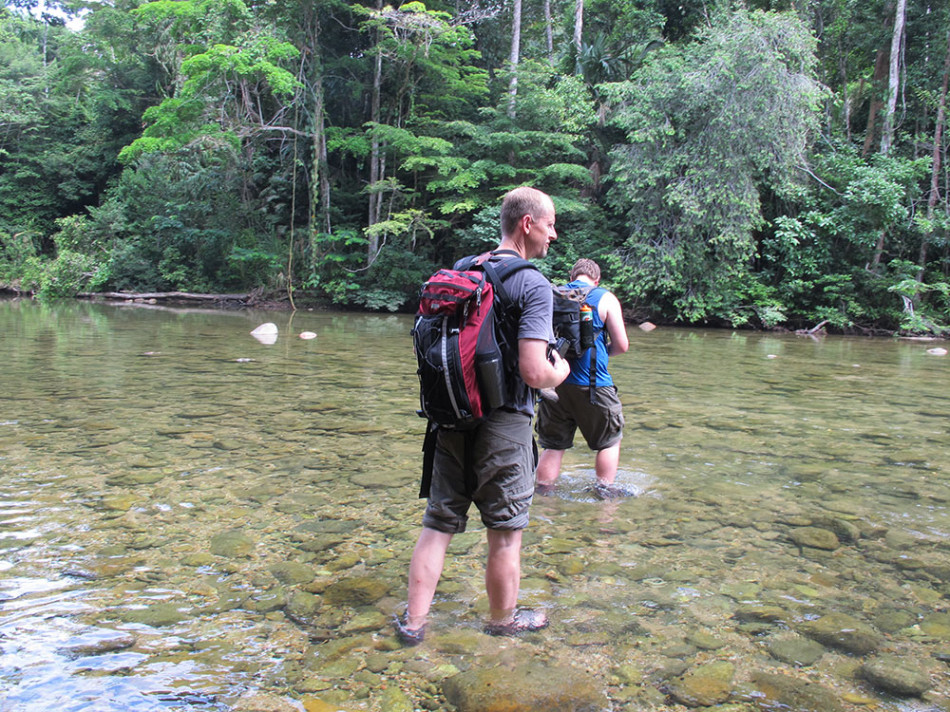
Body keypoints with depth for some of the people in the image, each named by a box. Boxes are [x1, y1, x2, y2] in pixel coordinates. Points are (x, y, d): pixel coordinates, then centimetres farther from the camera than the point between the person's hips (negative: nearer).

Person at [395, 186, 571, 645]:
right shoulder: (533, 285, -13)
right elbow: (534, 372, -21)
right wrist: (561, 371, 1)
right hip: (503, 425, -6)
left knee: (438, 524, 13)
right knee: (505, 534, 12)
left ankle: (414, 622, 18)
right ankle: (503, 621, 30)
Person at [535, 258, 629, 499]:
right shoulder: (605, 299, -3)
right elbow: (622, 345, -4)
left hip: (554, 383, 3)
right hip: (592, 385, -3)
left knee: (553, 445, 13)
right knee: (610, 440, 18)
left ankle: (543, 493, 16)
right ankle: (605, 490, 20)